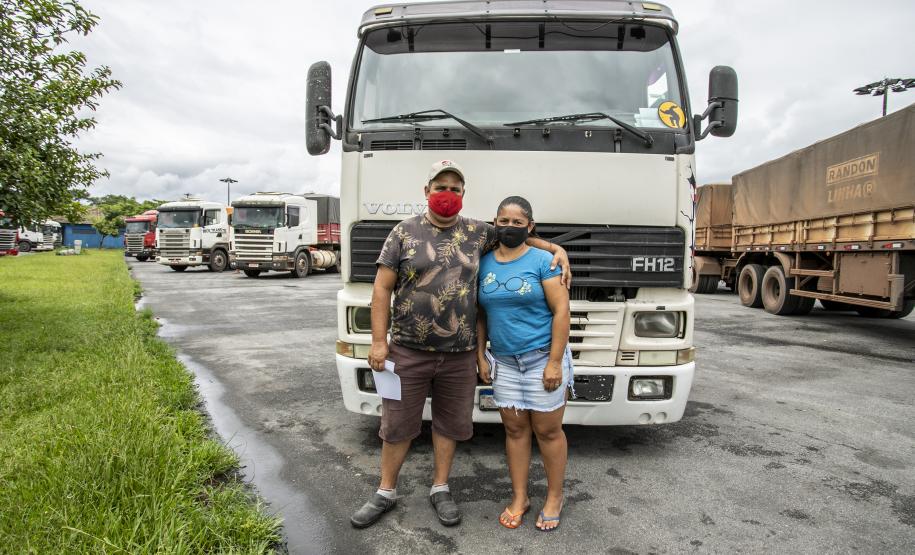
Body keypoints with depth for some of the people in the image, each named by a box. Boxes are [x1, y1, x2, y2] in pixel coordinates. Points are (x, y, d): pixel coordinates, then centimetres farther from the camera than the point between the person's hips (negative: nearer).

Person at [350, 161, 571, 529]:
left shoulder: (477, 232, 5)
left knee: (449, 424, 14)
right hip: (408, 351, -2)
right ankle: (386, 493, 29)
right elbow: (382, 289, -2)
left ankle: (440, 488, 34)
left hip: (460, 355, 2)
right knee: (397, 425, 10)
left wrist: (556, 248, 3)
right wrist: (378, 342, -6)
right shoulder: (404, 232, -1)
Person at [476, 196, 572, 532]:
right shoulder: (485, 264, 5)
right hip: (504, 361, 4)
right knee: (514, 429, 11)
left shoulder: (542, 260, -8)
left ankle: (554, 498, 24)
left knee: (547, 430, 6)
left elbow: (561, 311, -11)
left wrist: (554, 362, -15)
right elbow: (482, 315, 11)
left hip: (543, 358, -4)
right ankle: (519, 498, 26)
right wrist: (480, 356, 5)